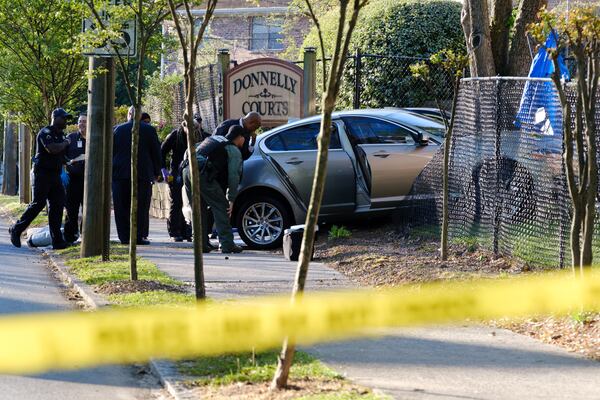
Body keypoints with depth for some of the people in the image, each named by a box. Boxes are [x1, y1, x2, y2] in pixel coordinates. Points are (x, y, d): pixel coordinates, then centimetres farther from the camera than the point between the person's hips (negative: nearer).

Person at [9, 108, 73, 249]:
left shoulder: (61, 135, 17)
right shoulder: (45, 132, -10)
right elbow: (52, 149, -26)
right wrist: (65, 143, -11)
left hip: (55, 174, 8)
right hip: (43, 173, -8)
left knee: (57, 205, 2)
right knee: (38, 203, -9)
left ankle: (57, 240, 1)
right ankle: (16, 230, 4)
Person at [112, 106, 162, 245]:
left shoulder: (117, 129, 2)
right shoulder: (149, 130, -1)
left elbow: (110, 151, 6)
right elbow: (156, 152, 3)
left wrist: (110, 171, 15)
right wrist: (156, 172, 13)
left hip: (120, 173, 1)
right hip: (143, 174, -1)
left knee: (122, 207, 5)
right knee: (141, 207, 3)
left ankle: (125, 236, 3)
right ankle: (139, 236, -1)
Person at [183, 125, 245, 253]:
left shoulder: (214, 138, 30)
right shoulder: (234, 151, 8)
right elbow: (233, 177, 3)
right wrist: (231, 200, 8)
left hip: (187, 170, 7)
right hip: (202, 174, -7)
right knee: (221, 207, 0)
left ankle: (200, 244, 16)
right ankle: (227, 244, -5)